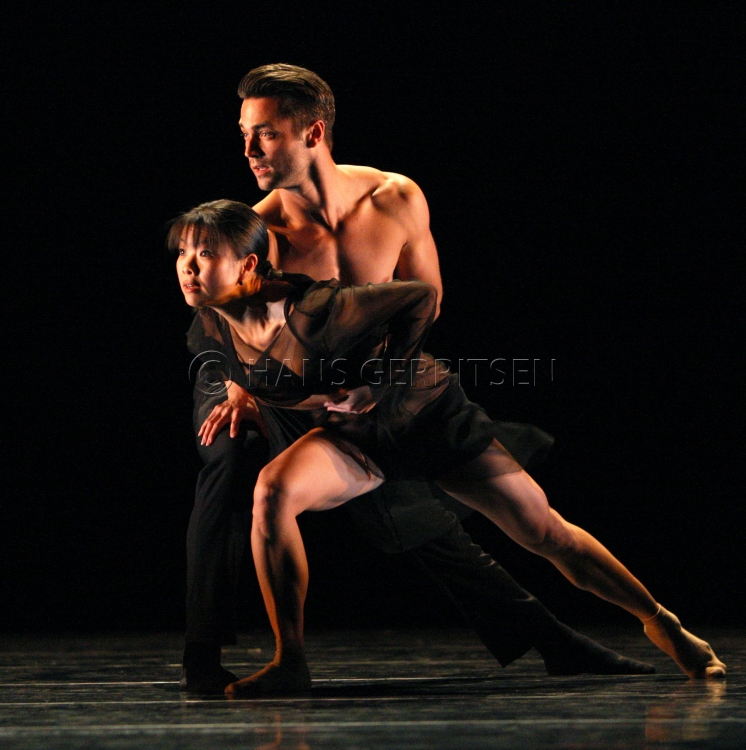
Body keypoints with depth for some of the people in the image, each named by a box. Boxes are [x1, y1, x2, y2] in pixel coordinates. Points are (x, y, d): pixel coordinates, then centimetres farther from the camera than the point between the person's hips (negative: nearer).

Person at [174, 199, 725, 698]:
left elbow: (422, 296, -26)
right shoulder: (209, 336, -16)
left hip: (427, 416, -4)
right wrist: (238, 394, -6)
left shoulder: (312, 312, -35)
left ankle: (659, 621, 21)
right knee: (273, 490, -26)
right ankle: (290, 663, -18)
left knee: (545, 533, -2)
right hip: (354, 436, 4)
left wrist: (378, 380, -25)